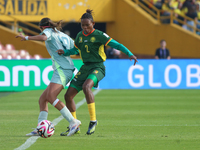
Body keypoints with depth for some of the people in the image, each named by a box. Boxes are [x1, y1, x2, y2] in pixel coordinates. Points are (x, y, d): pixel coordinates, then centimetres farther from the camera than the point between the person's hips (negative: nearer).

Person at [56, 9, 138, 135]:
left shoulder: (99, 35, -10)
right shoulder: (80, 36, 9)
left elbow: (116, 45, -12)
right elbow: (75, 50, 24)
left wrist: (130, 54, -23)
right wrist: (64, 52, 4)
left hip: (97, 67, -7)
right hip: (85, 68, 7)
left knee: (86, 86, -37)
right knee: (68, 96, 2)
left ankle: (93, 120, -27)